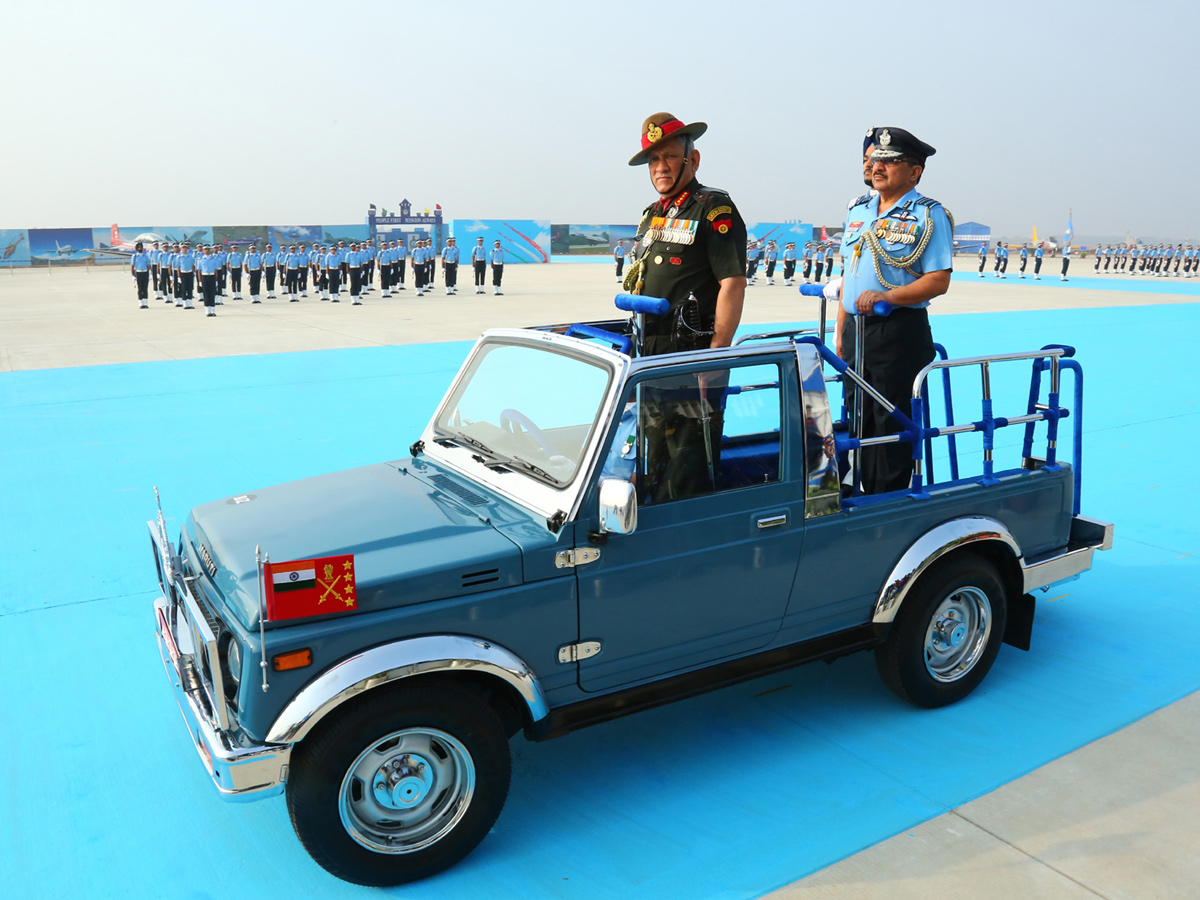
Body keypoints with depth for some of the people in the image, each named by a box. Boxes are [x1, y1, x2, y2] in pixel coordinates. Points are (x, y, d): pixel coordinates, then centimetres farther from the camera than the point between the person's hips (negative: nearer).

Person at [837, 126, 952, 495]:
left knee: (892, 424, -1)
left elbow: (939, 281, -12)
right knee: (861, 419, 13)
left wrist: (886, 296, -24)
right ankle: (867, 495, 25)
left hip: (900, 332, -6)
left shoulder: (929, 215, -5)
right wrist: (841, 331, 14)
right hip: (856, 330, 7)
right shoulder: (858, 210, 14)